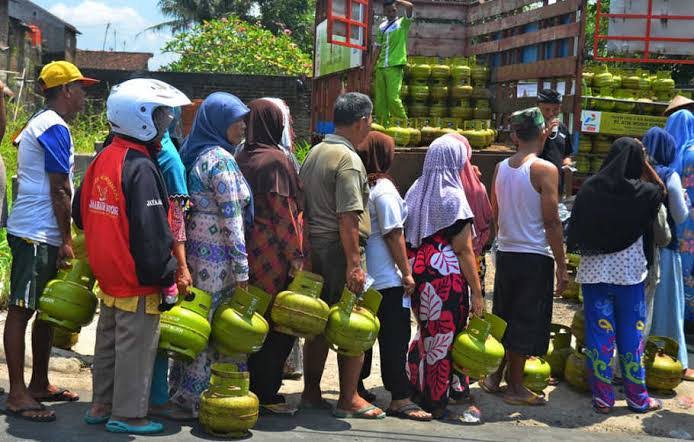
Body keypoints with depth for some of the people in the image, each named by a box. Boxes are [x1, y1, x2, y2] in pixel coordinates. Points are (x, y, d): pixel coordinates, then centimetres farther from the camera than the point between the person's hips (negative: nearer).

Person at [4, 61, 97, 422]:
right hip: (36, 235, -10)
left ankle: (39, 384, 22)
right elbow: (60, 190, -15)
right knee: (21, 310, -8)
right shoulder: (55, 128, -12)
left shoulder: (38, 123, 18)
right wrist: (66, 240, -11)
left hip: (37, 233, 10)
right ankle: (17, 395, -5)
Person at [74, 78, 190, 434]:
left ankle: (102, 405, 30)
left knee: (108, 342, 19)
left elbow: (81, 214, 17)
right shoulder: (141, 168, -20)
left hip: (108, 274, 9)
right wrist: (167, 280, -17)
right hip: (138, 283, -9)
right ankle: (127, 414, 8)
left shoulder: (101, 160, 8)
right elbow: (153, 234, -23)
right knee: (135, 348, 1)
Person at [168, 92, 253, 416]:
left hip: (195, 248, 9)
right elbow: (231, 218, -15)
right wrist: (241, 267, -13)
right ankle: (198, 398, 4)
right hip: (217, 255, -9)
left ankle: (183, 391, 19)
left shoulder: (196, 155, 14)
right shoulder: (221, 159, -13)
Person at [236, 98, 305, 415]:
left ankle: (251, 387, 20)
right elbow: (283, 212, -15)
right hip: (272, 254, -8)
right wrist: (296, 256, -12)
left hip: (246, 251, 8)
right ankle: (266, 393, 4)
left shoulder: (240, 158, 9)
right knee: (278, 325, 1)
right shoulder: (275, 160, -12)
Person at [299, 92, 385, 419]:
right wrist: (354, 263, -21)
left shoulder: (314, 153, 12)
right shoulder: (348, 160, -15)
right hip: (340, 249, -9)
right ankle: (348, 400, 5)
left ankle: (311, 393, 21)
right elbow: (347, 218, -21)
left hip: (313, 247, 9)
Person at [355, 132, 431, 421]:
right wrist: (406, 272, -9)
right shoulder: (383, 188, -14)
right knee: (395, 335, -5)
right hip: (387, 277, -8)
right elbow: (393, 234, -14)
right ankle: (399, 399, -4)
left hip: (363, 274, 8)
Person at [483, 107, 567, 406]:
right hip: (535, 256, -6)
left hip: (505, 254, 6)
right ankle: (515, 387, 9)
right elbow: (551, 222, -15)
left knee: (502, 317, 17)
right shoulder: (545, 170, -13)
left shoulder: (501, 168, 5)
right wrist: (562, 267, -10)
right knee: (526, 321, 3)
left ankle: (494, 377, 25)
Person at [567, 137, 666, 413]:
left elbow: (575, 229, 0)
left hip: (594, 272, 1)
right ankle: (637, 398, 18)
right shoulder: (642, 192, -9)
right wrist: (645, 165, 10)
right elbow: (662, 191, 14)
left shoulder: (590, 188, -5)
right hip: (629, 273, -1)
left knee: (599, 332, 7)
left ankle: (602, 396, 10)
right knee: (631, 334, 10)